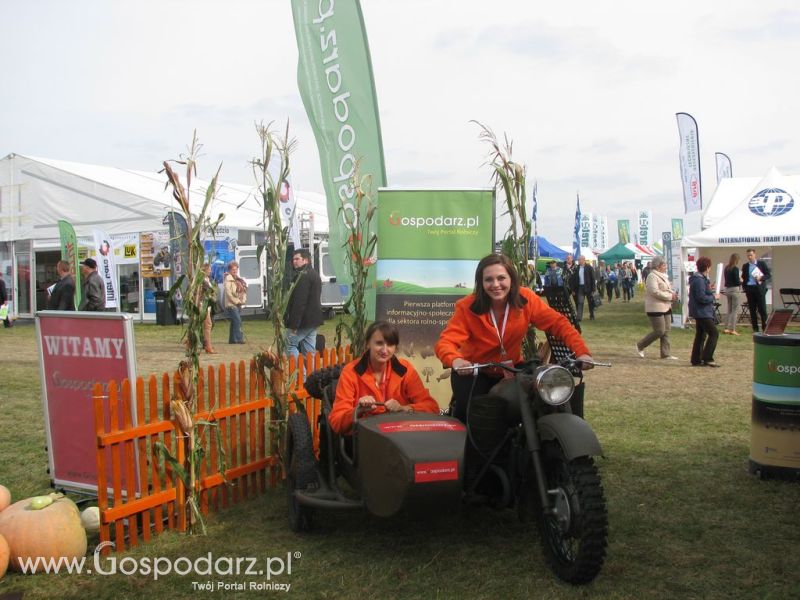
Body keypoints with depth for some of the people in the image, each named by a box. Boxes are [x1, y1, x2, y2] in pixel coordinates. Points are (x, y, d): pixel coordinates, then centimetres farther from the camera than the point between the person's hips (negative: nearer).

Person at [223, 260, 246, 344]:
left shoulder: (238, 279, 17)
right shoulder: (228, 279, -7)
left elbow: (244, 291, 17)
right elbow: (228, 293, -14)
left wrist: (243, 300, 1)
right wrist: (236, 301, -14)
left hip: (238, 305, 8)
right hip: (231, 304, -8)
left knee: (234, 322, 10)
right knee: (238, 321, -16)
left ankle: (232, 339, 16)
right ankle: (239, 338, -17)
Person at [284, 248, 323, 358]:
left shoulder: (303, 276, -16)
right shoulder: (314, 275, 18)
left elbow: (299, 302, -22)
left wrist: (294, 324, -22)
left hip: (304, 321, -10)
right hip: (313, 320, 10)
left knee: (290, 345, -1)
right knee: (309, 350, 10)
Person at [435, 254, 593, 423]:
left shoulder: (525, 299, -13)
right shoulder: (467, 307, -20)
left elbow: (558, 323, -16)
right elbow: (445, 342, -29)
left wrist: (582, 352, -33)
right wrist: (455, 360, -54)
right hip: (474, 374, -2)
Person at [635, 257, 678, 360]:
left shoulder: (663, 276, 17)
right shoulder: (652, 276, -14)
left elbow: (667, 289, 26)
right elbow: (655, 292, -24)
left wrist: (673, 294, 3)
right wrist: (670, 296, -18)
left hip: (666, 308, 10)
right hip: (656, 308, -10)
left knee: (666, 331, 7)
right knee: (659, 331, -9)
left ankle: (666, 354, 12)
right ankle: (640, 346, 8)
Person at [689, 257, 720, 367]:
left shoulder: (699, 278, 13)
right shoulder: (699, 280, -20)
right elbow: (702, 298, -24)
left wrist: (709, 289, 12)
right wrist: (713, 297, -11)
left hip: (700, 312, 11)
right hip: (702, 312, -11)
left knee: (700, 335, 14)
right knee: (714, 333, -8)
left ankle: (696, 360, 17)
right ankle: (707, 358, -8)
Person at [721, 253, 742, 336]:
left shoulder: (726, 268, 8)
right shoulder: (735, 268, -14)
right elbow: (737, 281, -16)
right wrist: (741, 281, 4)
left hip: (727, 289, 7)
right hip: (735, 289, -7)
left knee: (729, 310, 15)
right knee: (735, 310, -1)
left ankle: (726, 328, 13)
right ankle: (732, 330, -1)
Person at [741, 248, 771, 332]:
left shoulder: (762, 264, 4)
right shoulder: (745, 266, 11)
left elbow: (769, 274, 2)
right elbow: (743, 277, 16)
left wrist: (761, 278, -15)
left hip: (759, 288, -3)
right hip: (749, 289, 3)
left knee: (762, 309, -3)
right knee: (752, 310, 4)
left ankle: (765, 328, 2)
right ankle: (755, 328, 9)